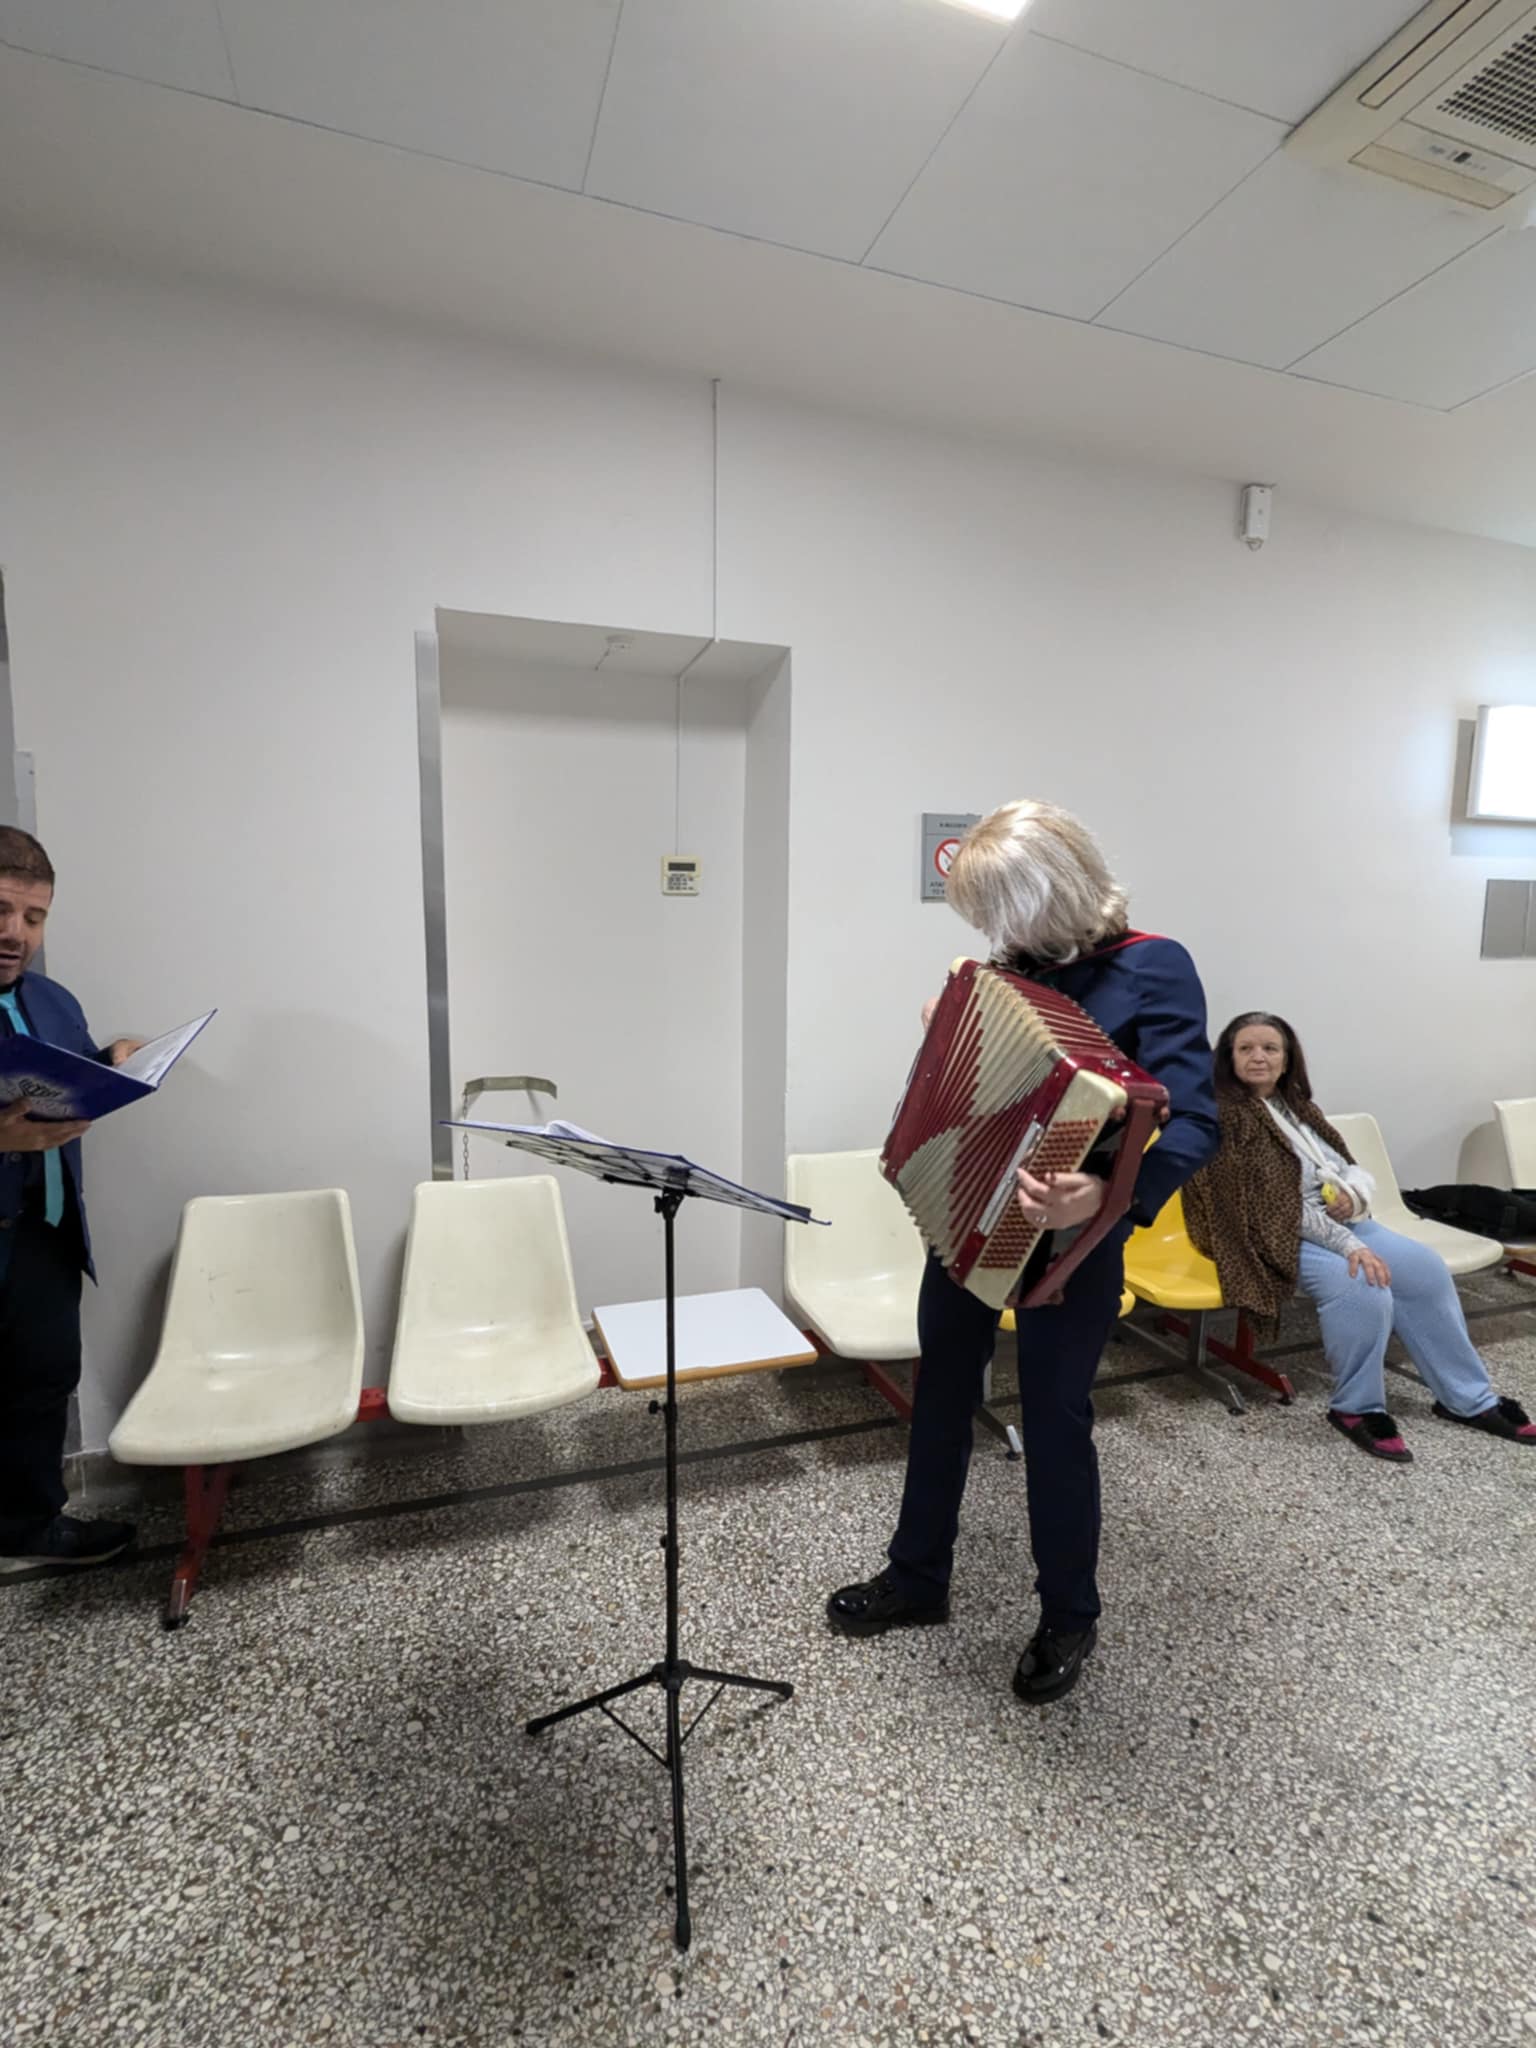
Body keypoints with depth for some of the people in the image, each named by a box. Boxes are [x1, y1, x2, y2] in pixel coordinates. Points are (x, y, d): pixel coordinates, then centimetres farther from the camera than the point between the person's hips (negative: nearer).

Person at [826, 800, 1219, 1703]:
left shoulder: (1153, 969, -15)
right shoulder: (1020, 962, 2)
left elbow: (1196, 1121, -25)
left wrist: (1110, 1195, -40)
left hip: (1064, 1236, -6)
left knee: (1054, 1416, 9)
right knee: (942, 1391, 17)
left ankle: (1070, 1617, 36)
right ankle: (918, 1577, 39)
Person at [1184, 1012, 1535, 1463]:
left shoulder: (1298, 1106, 14)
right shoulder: (1223, 1116, -12)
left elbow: (1352, 1168, 16)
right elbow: (1270, 1201, -19)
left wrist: (1353, 1193, -10)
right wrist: (1349, 1244, -25)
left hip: (1341, 1221, 8)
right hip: (1281, 1234, -8)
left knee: (1426, 1268, -6)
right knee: (1364, 1287, -29)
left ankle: (1468, 1396, 10)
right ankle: (1357, 1408, -8)